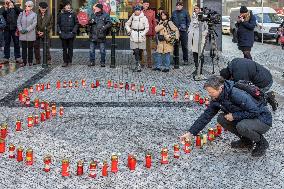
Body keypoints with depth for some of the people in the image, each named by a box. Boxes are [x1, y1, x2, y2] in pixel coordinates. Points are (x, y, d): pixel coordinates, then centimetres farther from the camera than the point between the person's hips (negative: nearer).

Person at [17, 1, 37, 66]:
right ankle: (24, 61, 8)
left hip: (31, 34, -2)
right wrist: (21, 30, -10)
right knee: (24, 48, 4)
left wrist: (27, 30, -16)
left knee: (30, 48, 6)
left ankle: (30, 61, 13)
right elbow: (18, 22, 6)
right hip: (22, 34, 2)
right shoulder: (21, 14, 8)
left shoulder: (34, 15, 0)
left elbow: (34, 24, -9)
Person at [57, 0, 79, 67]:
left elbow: (77, 23, 3)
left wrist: (73, 31, -7)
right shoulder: (61, 14, 5)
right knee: (64, 48, 5)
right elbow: (58, 23, 12)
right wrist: (59, 31, 0)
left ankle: (69, 61, 9)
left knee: (70, 48, 3)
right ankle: (65, 61, 10)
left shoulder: (73, 14, 1)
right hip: (63, 34, 2)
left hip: (71, 34, -2)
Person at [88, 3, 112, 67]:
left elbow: (109, 23, -4)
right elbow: (89, 23, 18)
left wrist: (104, 27, -18)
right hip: (93, 35, 4)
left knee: (102, 50, 2)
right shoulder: (93, 15, 11)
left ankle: (102, 62, 13)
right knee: (92, 50, 6)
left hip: (101, 36, -4)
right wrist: (91, 22, -5)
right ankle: (92, 62, 16)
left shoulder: (105, 15, -2)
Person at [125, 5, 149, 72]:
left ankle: (138, 65, 19)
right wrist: (129, 31, 5)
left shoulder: (144, 17, 1)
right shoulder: (132, 17, 8)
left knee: (140, 51, 4)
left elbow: (147, 27, 0)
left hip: (141, 37, -1)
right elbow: (127, 24, 19)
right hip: (134, 36, 1)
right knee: (136, 51, -9)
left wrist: (143, 34, -10)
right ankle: (138, 66, -13)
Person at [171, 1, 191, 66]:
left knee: (184, 46, -1)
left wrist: (186, 28, -6)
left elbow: (188, 21, 2)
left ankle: (185, 60, 5)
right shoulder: (174, 13, 11)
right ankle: (175, 60, 15)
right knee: (175, 46, 7)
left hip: (183, 32, -3)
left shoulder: (185, 12, 1)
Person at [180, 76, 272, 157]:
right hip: (245, 119, 8)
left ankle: (262, 143, -5)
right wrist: (191, 133, -5)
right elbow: (206, 116, -1)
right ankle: (246, 141, 9)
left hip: (263, 120, -8)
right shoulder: (216, 99, -6)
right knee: (221, 119, -8)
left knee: (242, 126, -35)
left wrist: (234, 116, -25)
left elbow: (255, 112, -31)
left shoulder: (237, 95, -31)